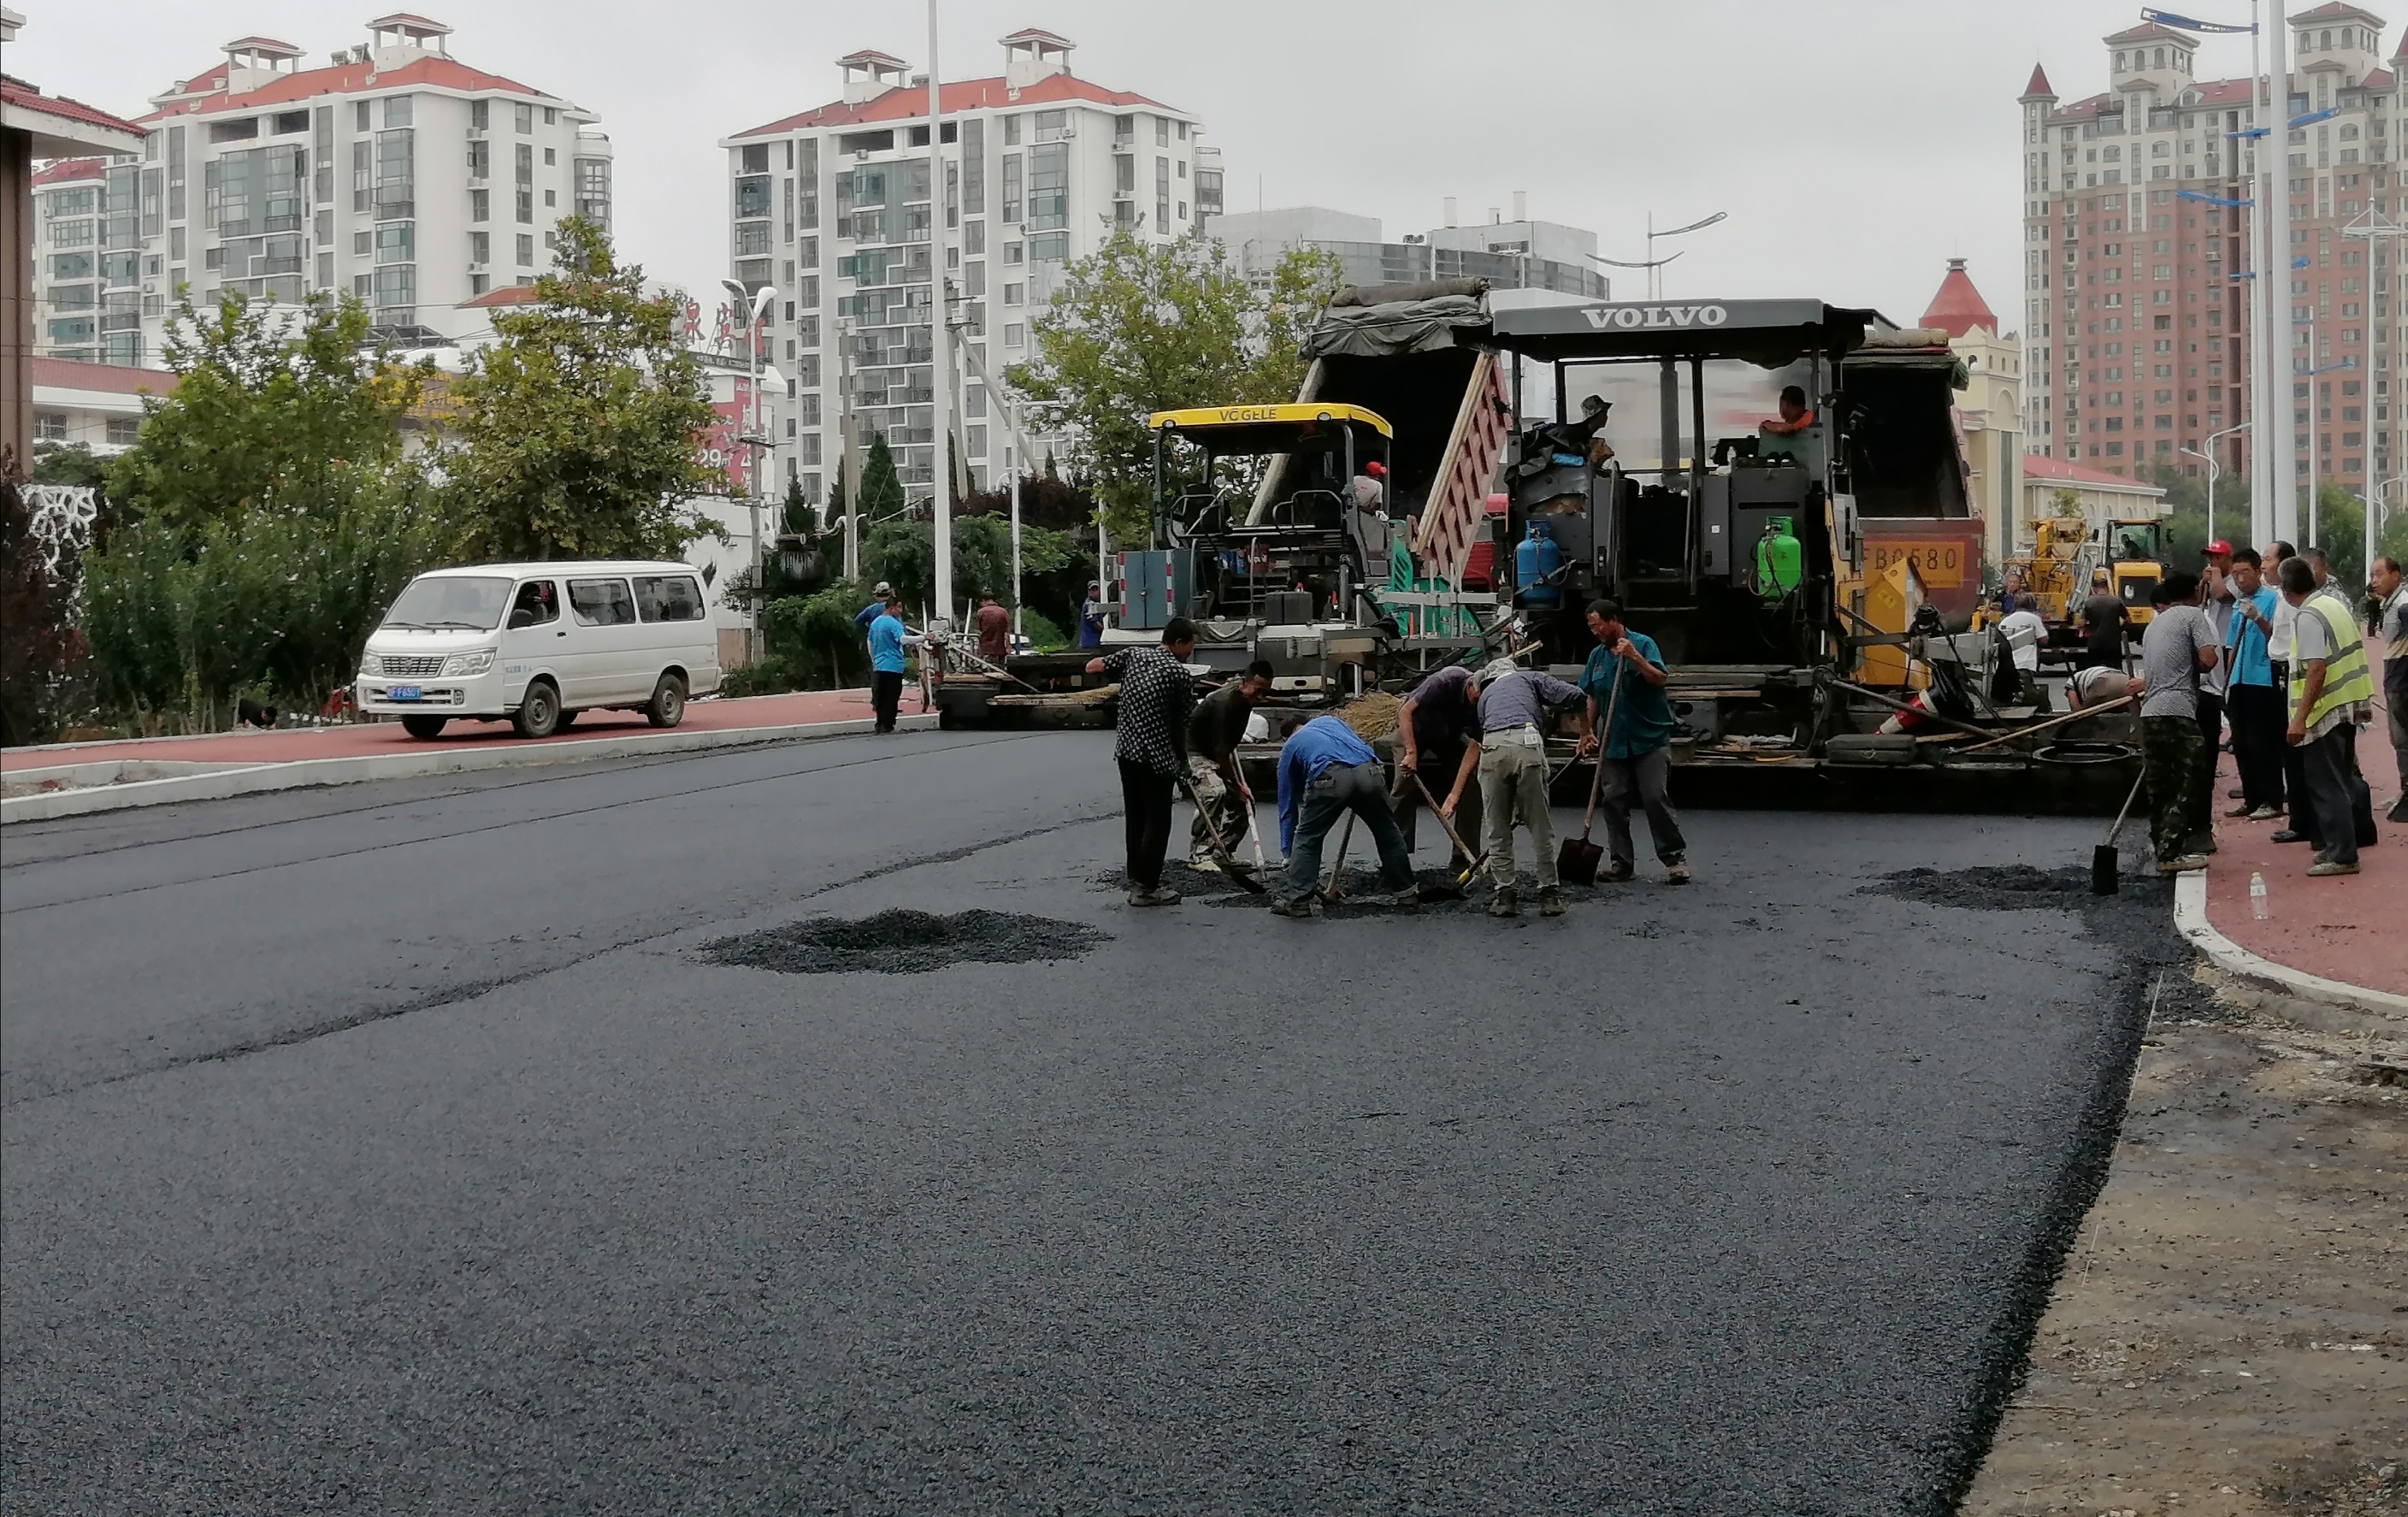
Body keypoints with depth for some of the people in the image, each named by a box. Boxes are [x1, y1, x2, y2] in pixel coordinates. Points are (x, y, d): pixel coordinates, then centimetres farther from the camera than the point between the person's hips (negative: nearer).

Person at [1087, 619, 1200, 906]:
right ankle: (1145, 889, 5)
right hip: (1158, 756, -6)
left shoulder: (1134, 654, 5)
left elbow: (1092, 667, 9)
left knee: (1136, 818, 14)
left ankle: (1136, 882, 20)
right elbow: (1181, 723, -4)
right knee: (1157, 822, 3)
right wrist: (1183, 760, 10)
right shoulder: (1180, 673, -10)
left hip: (1126, 750, 6)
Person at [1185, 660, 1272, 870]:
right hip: (1196, 752, -10)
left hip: (1218, 755, 10)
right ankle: (1199, 856, -28)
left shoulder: (1245, 698, -4)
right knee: (1215, 792, -32)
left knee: (1244, 801, 4)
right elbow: (1221, 752, -26)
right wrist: (1236, 785, -18)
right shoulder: (1224, 703, -31)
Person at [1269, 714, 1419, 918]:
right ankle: (1404, 892, 31)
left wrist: (1288, 853, 37)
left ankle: (1297, 900, 8)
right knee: (1387, 831, 22)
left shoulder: (1289, 748, 32)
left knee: (1306, 838, 14)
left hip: (1330, 778, -3)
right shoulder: (1328, 720, 39)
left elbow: (1287, 803, 33)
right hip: (1368, 770, 3)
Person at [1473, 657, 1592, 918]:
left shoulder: (1486, 694, 36)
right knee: (1541, 826, 8)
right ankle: (1549, 894, 13)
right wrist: (1585, 732, 27)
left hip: (1491, 748, 2)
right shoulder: (1529, 678, 28)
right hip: (1527, 742, -2)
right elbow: (1575, 696, 11)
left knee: (1498, 828, 12)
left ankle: (1506, 894, 12)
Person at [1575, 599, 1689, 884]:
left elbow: (1660, 679, -15)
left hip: (1650, 738, -6)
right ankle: (1621, 862, 10)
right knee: (1613, 801, 3)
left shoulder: (1643, 644, -5)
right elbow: (1591, 698, 14)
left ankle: (1675, 858, -1)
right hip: (1614, 741, 6)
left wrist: (1634, 657, -24)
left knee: (1655, 797, -10)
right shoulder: (1597, 655, 12)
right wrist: (1587, 732, 4)